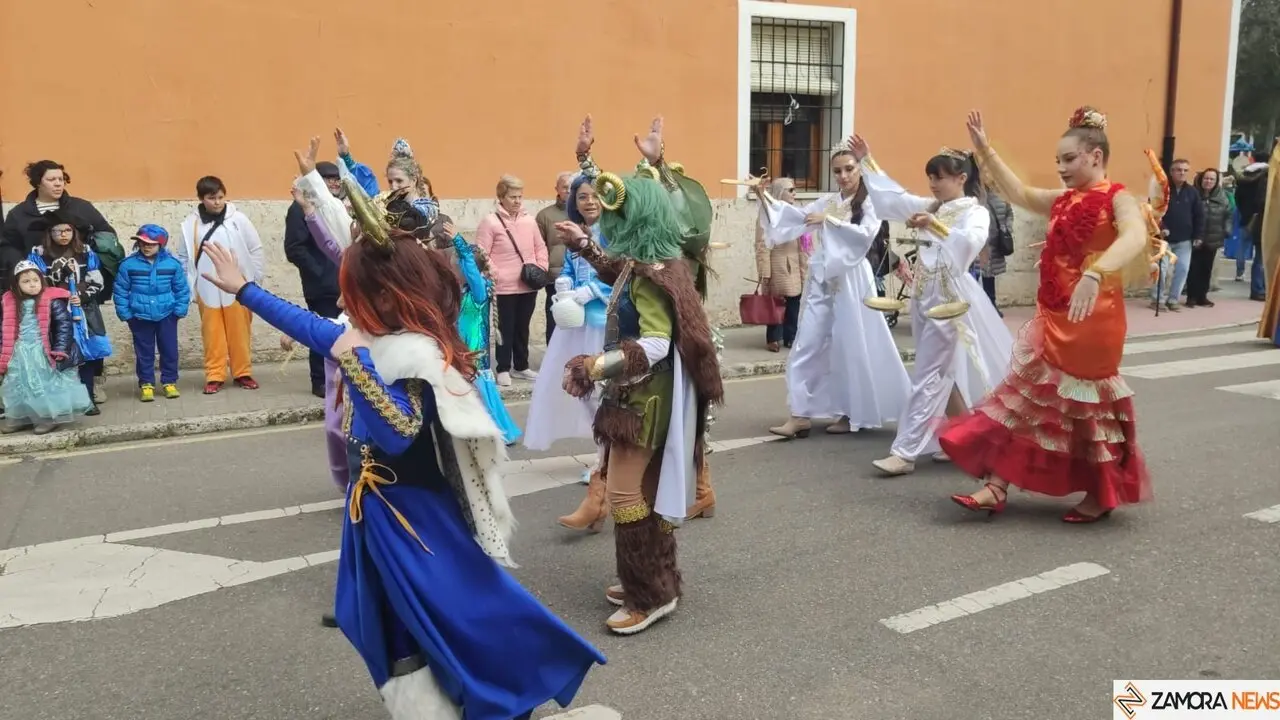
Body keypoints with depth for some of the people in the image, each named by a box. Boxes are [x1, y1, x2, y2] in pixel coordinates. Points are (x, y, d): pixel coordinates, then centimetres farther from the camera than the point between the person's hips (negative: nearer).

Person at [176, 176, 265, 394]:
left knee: (240, 331, 6)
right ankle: (214, 376, 12)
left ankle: (243, 373, 17)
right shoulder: (191, 224, 0)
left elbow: (256, 249, 2)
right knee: (212, 333, 5)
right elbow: (183, 257, 8)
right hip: (207, 289, 1)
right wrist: (187, 286, 4)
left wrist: (255, 279, 1)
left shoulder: (238, 219, -3)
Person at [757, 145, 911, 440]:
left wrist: (829, 221, -22)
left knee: (851, 347, 1)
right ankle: (800, 414, 3)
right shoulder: (827, 201, 12)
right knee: (808, 344, 0)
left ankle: (853, 414, 15)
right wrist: (764, 197, -1)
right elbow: (795, 216, 8)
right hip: (822, 280, 5)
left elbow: (865, 234, -18)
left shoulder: (870, 202, -2)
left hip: (851, 280, -5)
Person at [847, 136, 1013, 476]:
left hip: (949, 298, -8)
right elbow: (893, 195, 20)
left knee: (927, 376, -9)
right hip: (925, 296, 8)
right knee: (943, 373, 12)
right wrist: (867, 161, 21)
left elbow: (969, 243, -29)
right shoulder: (931, 207, 14)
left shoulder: (976, 212, -8)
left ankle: (904, 452, -9)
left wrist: (935, 226, -40)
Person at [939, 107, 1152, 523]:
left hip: (1092, 322, -7)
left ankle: (1101, 496, 24)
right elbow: (1018, 194, 19)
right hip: (1052, 319, 8)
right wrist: (984, 150, 12)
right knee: (1025, 398, 6)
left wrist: (1095, 273, -48)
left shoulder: (1117, 198, -11)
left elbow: (1134, 237, -30)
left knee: (1089, 405, 5)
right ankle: (996, 488, 10)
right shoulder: (1061, 201, 11)